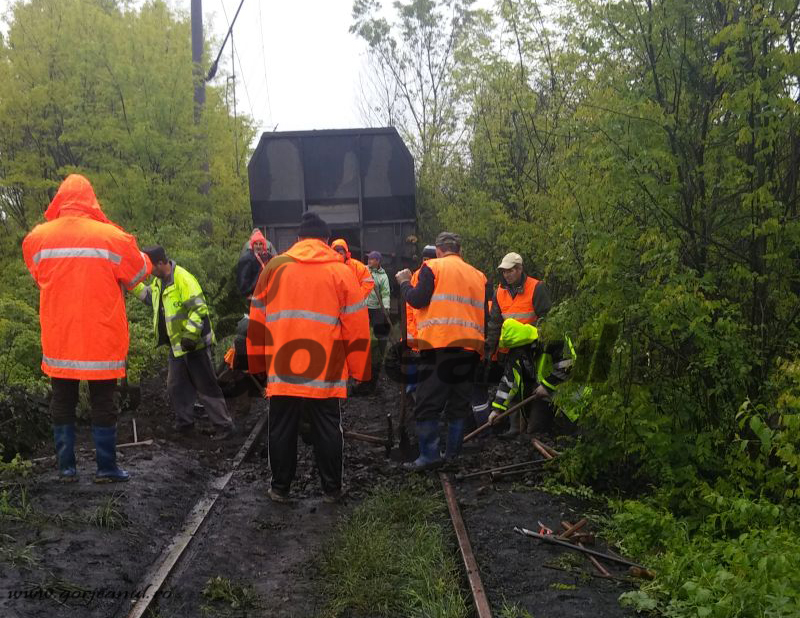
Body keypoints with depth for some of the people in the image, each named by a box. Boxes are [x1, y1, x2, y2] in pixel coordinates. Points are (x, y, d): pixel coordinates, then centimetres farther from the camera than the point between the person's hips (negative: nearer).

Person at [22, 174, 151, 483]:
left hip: (58, 339, 2)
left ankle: (66, 467, 16)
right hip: (102, 339, -2)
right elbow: (140, 271, 4)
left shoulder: (37, 238, -2)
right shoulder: (111, 236, -10)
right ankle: (106, 468, 10)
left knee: (62, 404, 13)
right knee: (103, 404, 7)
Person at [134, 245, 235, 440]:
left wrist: (190, 335, -25)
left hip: (194, 344, -9)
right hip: (177, 345, 9)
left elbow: (199, 308, -24)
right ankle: (184, 424, 28)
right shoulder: (159, 281, 9)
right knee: (176, 387, 15)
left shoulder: (183, 278, -21)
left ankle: (225, 426, 3)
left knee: (206, 387, -4)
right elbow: (149, 297, 26)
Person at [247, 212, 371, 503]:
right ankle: (332, 489, 17)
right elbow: (356, 325, -1)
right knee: (328, 431, 9)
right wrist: (359, 369, 7)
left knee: (282, 430, 12)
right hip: (326, 370, -1)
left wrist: (257, 362, 17)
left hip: (283, 369, 1)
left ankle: (280, 488, 21)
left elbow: (258, 319, 9)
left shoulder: (274, 267, 7)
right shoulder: (340, 271, 1)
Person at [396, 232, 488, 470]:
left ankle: (429, 455, -4)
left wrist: (404, 283, 10)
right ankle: (453, 454, 14)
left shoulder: (432, 267, 1)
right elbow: (485, 313, 17)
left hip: (438, 345, -5)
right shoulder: (478, 275, 18)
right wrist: (482, 347, 22)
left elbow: (418, 300, -9)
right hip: (469, 347, 5)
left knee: (427, 402, 0)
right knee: (459, 403, 11)